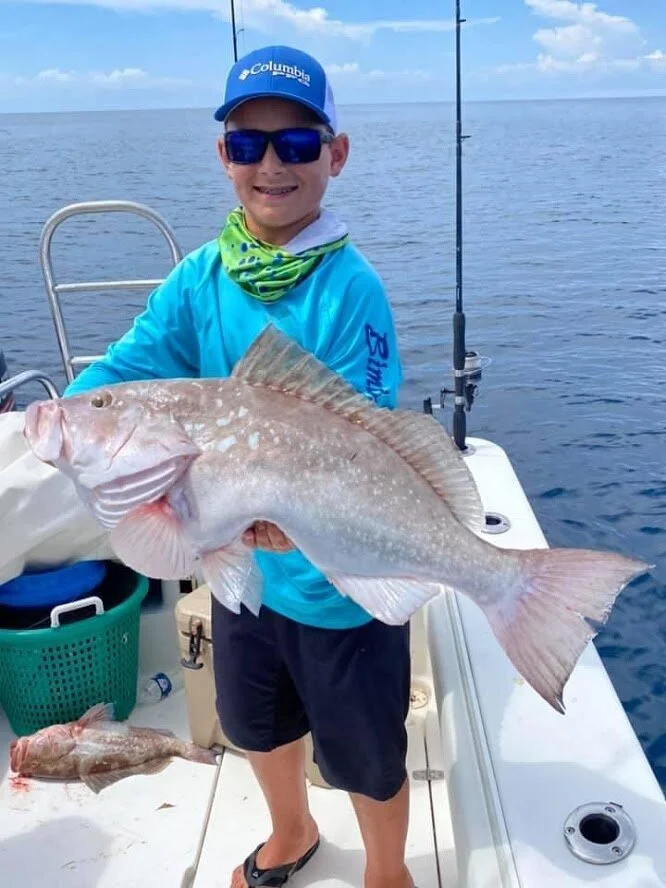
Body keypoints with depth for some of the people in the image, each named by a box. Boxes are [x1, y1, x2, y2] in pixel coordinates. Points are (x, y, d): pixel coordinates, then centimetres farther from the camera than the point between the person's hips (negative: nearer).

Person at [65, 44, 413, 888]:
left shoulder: (351, 288, -21)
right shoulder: (199, 277, -6)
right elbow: (127, 371, -13)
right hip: (239, 563, 5)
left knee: (365, 758, 17)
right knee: (259, 724, 28)